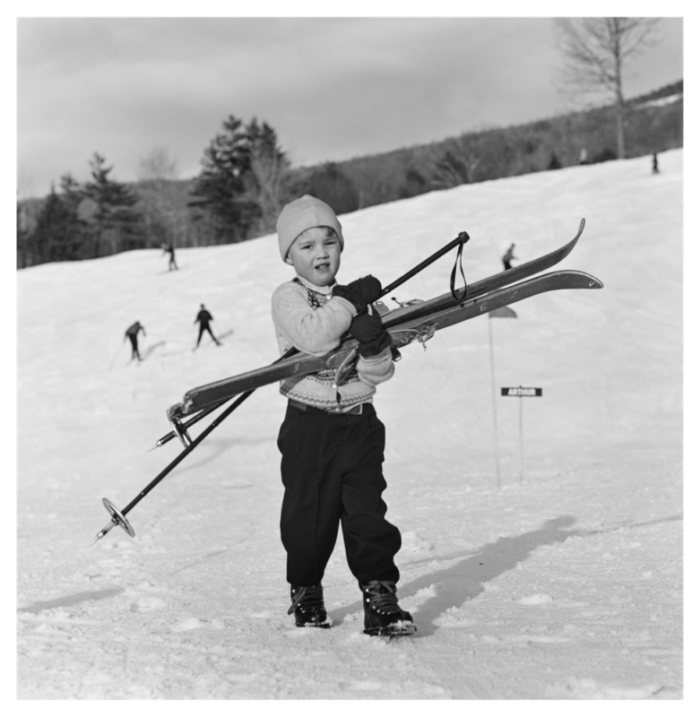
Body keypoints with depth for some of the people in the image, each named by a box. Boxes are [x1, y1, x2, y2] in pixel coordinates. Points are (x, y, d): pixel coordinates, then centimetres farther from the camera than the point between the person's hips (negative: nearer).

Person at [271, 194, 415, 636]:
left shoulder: (356, 302, 10)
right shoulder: (288, 298, -1)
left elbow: (382, 372, 5)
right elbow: (311, 337, -23)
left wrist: (374, 343, -16)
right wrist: (351, 300, -18)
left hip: (359, 422, 3)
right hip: (310, 424, -3)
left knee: (368, 512, -4)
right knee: (308, 513, 6)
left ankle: (380, 596, 0)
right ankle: (305, 593, 26)